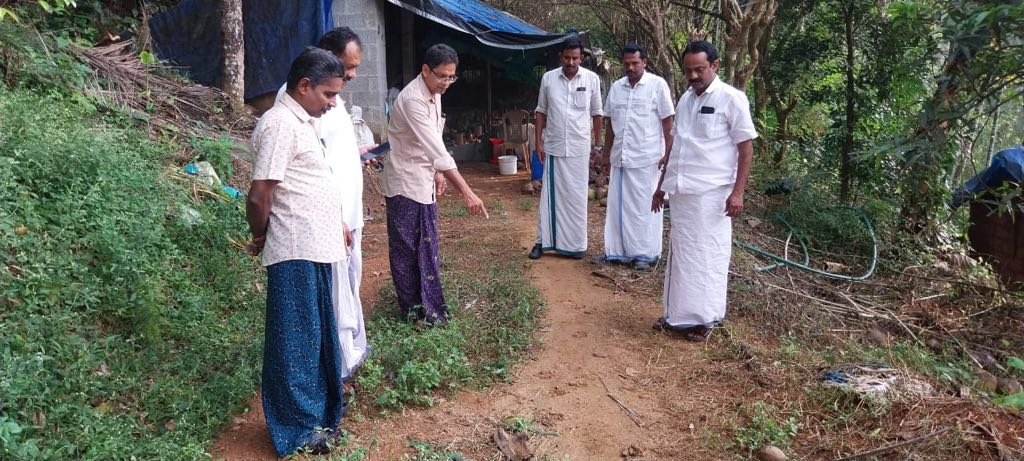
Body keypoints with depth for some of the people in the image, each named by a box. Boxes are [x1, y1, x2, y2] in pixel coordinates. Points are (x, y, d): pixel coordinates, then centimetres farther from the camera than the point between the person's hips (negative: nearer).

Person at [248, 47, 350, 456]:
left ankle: (318, 411, 34)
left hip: (315, 248, 10)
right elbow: (259, 197, -18)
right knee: (297, 339, 3)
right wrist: (260, 239, -3)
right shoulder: (281, 124, -17)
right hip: (296, 253, -9)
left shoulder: (301, 121, 14)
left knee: (317, 334, 19)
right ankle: (299, 429, 17)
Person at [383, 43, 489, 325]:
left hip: (424, 182, 9)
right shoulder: (412, 99, -25)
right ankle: (413, 309, 15)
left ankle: (429, 307, 24)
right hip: (404, 184, -9)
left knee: (427, 248, 14)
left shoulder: (434, 95, 5)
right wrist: (466, 192, -36)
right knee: (405, 249, 4)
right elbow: (436, 149, -32)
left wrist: (438, 173, 9)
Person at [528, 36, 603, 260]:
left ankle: (576, 243, 14)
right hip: (553, 147, 1)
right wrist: (539, 142, 1)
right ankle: (543, 241, 13)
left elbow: (596, 114, 5)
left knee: (577, 196, 5)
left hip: (579, 148, -1)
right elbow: (541, 112, 6)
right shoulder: (548, 78, 1)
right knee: (550, 195, 6)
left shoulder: (592, 79, -1)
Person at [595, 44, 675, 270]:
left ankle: (645, 253, 11)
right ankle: (616, 251, 18)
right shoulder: (616, 87, 10)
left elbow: (667, 122, -5)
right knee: (618, 205, 9)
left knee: (644, 206, 2)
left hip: (646, 158, -5)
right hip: (620, 157, 5)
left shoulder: (657, 85, -5)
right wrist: (606, 151, 15)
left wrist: (668, 153, -9)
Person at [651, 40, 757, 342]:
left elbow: (746, 148, -8)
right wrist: (662, 185, 20)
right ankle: (678, 314, 23)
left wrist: (737, 192, -15)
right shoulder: (685, 99, 12)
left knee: (708, 255, 1)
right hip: (681, 191, 6)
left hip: (711, 193, -6)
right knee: (680, 254, 12)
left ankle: (705, 318, 13)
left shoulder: (732, 99, -6)